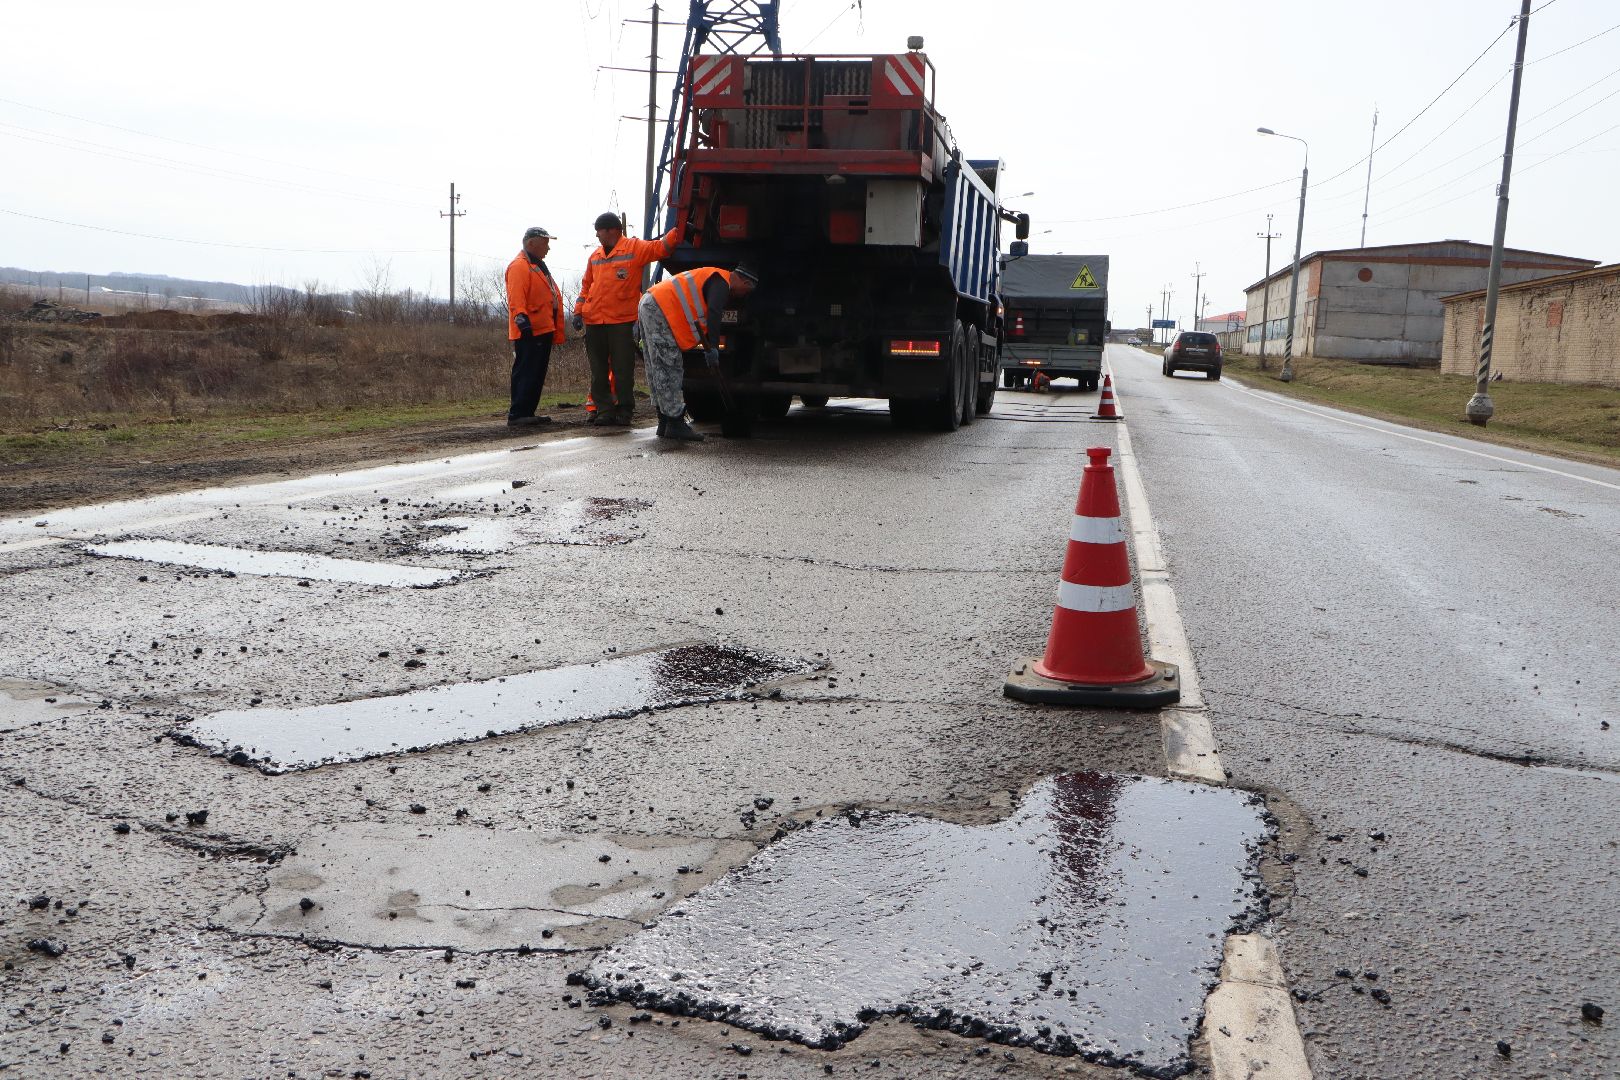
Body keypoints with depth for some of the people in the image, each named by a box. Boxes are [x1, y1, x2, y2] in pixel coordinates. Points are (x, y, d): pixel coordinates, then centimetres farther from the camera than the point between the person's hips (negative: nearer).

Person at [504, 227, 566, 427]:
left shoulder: (538, 266, 24)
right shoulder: (519, 266, -9)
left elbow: (550, 297, 28)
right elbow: (516, 299, -20)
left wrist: (556, 331, 25)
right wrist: (521, 318, -32)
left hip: (543, 331, 10)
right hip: (529, 331, -10)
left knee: (537, 374, 12)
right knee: (525, 373, -11)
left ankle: (527, 413, 17)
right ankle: (516, 415, -11)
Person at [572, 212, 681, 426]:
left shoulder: (634, 248, 0)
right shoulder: (595, 256, 16)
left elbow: (660, 248, -9)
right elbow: (586, 286, 21)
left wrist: (678, 231, -23)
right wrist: (578, 312, 14)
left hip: (621, 321, -5)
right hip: (594, 321, 5)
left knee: (623, 369, -1)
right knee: (598, 370, 7)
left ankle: (624, 410, 9)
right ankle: (604, 409, 13)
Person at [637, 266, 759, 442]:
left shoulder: (715, 278, 25)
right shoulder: (721, 283, -7)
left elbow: (701, 317, 30)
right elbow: (713, 315, -21)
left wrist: (708, 347, 27)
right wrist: (713, 349, -23)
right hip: (659, 309, -11)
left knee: (659, 372, 12)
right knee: (669, 370, -9)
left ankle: (665, 424, 16)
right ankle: (675, 425, -9)